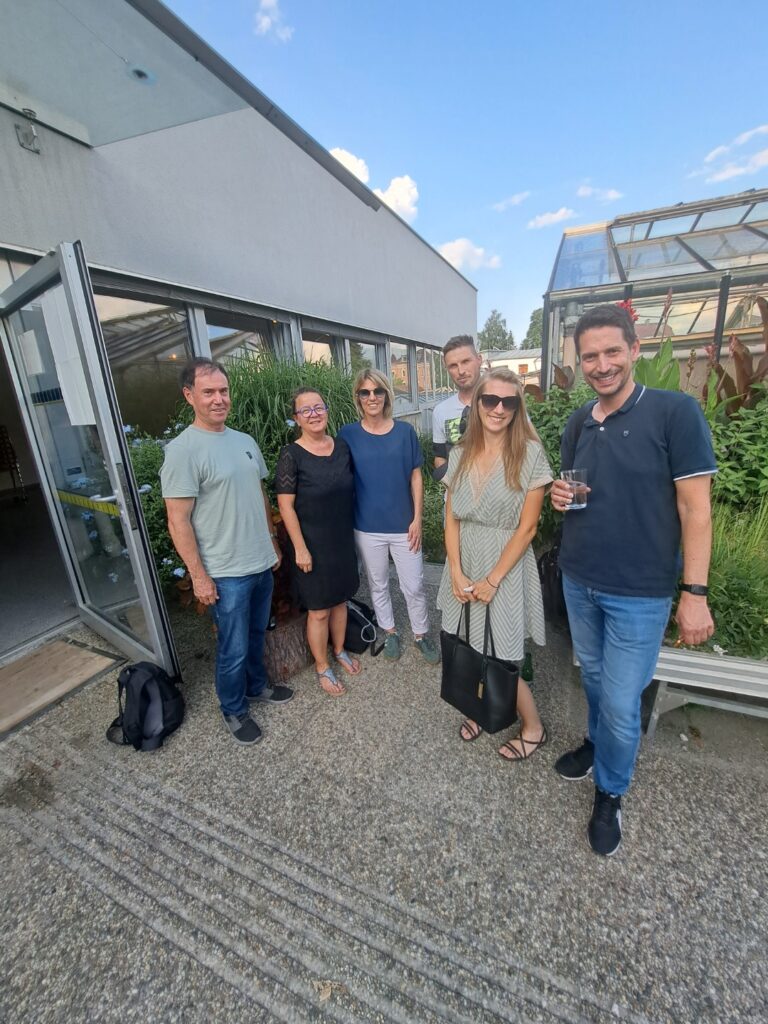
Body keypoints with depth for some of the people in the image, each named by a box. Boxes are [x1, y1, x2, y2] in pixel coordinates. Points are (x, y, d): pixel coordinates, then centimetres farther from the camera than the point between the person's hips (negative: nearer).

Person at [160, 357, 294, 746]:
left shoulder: (245, 441, 6)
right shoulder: (183, 450, -15)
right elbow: (178, 521, -15)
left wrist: (272, 544, 15)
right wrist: (199, 576, -15)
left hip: (261, 564, 6)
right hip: (225, 574, -6)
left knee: (257, 634, 23)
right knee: (234, 649, 9)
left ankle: (257, 685, 46)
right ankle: (234, 710, 34)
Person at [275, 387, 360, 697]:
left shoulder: (342, 446, 2)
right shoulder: (291, 455, -13)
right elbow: (285, 505, -13)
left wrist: (352, 530, 11)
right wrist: (300, 548, -15)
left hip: (344, 538, 5)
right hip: (313, 543, -5)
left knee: (340, 599, 20)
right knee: (318, 610, 8)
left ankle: (340, 650, 43)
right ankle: (322, 667, 30)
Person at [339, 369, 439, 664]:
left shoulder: (404, 431, -3)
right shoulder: (348, 434, -4)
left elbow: (415, 476, 0)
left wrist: (417, 519, -4)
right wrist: (348, 521, -1)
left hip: (403, 525, 0)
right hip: (367, 528, 0)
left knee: (414, 586, 10)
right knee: (378, 585, 17)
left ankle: (421, 634, 34)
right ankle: (390, 632, 39)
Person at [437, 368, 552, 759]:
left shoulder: (530, 453, -10)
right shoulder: (460, 454, 2)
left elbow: (527, 527, -11)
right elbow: (451, 518, 2)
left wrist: (492, 580, -13)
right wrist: (456, 572, -7)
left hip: (505, 566, -4)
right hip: (464, 563, 4)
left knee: (498, 659, 5)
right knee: (469, 648, 15)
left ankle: (533, 727, 34)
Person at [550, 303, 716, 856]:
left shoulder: (675, 411, -12)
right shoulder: (578, 423, 4)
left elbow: (694, 507, -13)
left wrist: (695, 593, -14)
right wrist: (560, 496, -8)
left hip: (638, 593, -5)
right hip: (578, 582, 5)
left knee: (621, 702, 6)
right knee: (594, 678, 23)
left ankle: (610, 793, 32)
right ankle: (599, 743, 49)